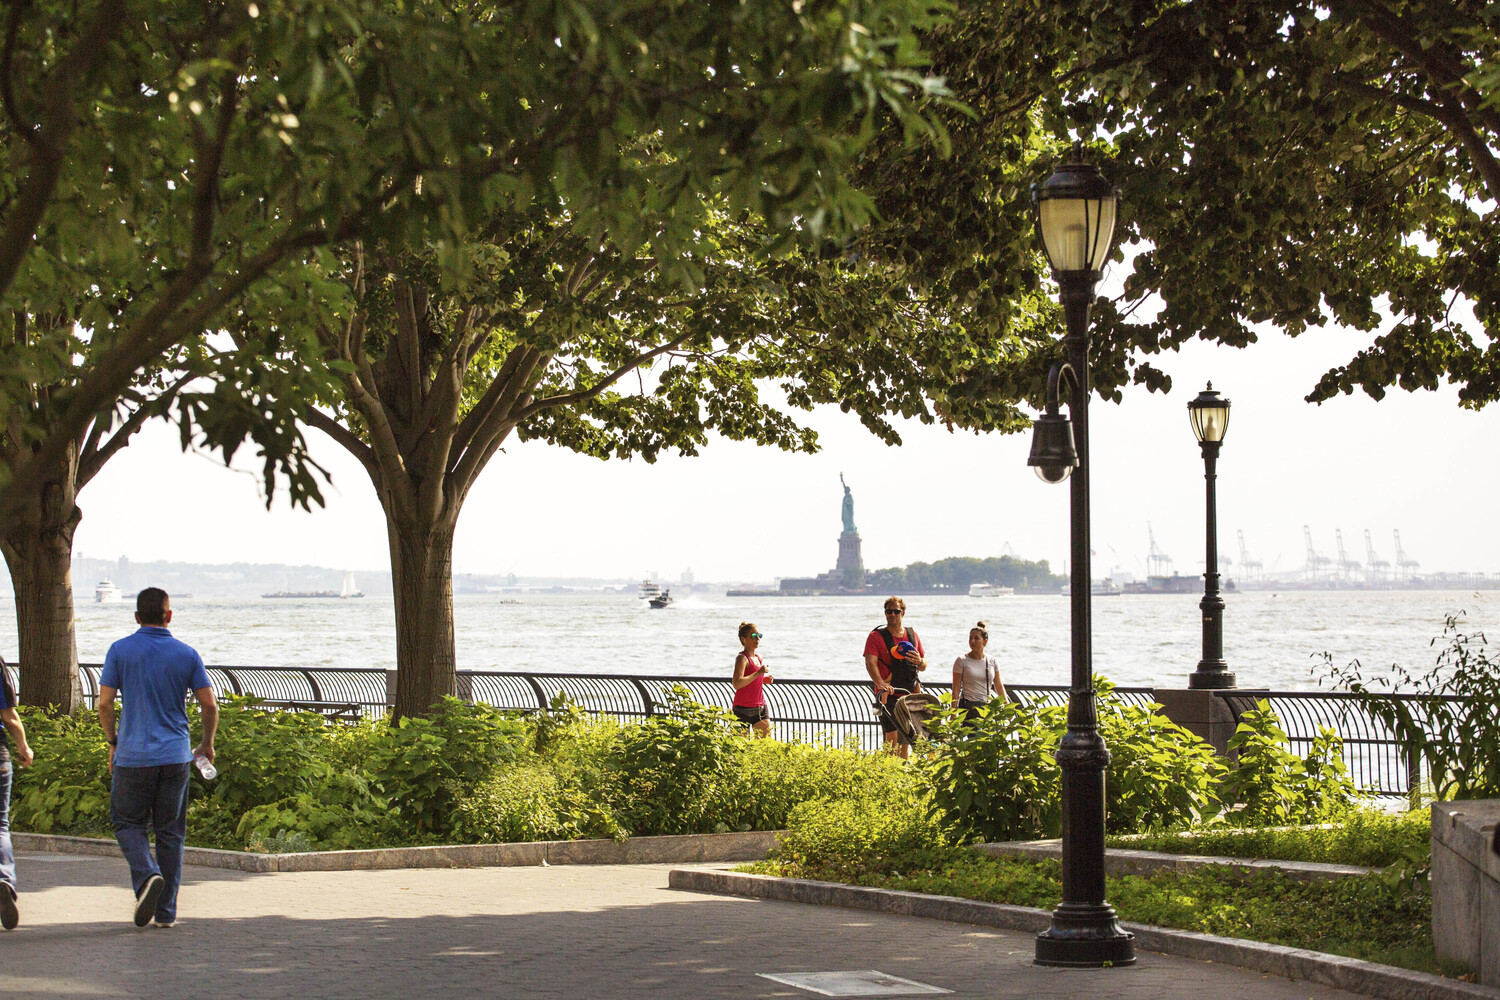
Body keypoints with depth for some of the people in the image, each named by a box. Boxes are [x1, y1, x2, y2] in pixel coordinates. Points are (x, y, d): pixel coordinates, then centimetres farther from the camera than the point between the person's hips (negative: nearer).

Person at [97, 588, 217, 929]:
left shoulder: (120, 651, -2)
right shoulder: (187, 654, 2)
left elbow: (104, 703, -4)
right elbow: (210, 705, 2)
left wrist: (112, 742, 11)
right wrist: (208, 744, 18)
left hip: (133, 756, -1)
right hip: (175, 755, 2)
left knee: (128, 823, 12)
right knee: (170, 832, 8)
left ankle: (147, 874, -16)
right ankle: (166, 911, 8)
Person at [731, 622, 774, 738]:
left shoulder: (758, 658, 13)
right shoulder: (742, 658, -12)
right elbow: (737, 684, -26)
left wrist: (765, 680, 6)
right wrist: (759, 673, -23)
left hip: (760, 706, 7)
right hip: (743, 708, -7)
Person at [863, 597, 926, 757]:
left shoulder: (912, 635, 14)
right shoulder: (876, 636, 0)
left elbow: (924, 666, 19)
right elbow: (870, 662, -14)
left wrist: (920, 662, -7)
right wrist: (880, 683, -32)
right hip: (889, 696, -4)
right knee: (893, 740, -12)